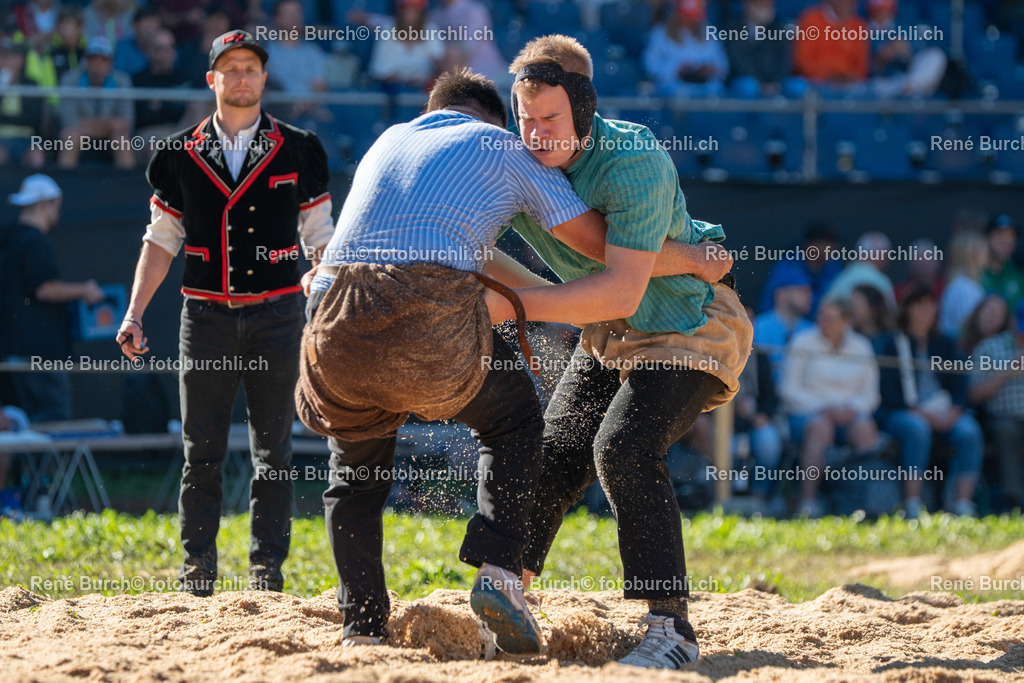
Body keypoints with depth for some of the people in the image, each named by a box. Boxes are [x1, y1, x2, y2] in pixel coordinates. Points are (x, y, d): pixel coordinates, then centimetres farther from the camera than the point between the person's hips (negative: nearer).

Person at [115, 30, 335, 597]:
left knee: (273, 452, 0)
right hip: (206, 316, 1)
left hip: (276, 314, -1)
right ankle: (197, 569, 8)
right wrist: (134, 313, 3)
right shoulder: (181, 155, 7)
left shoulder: (296, 151, 5)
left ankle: (267, 567, 6)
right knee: (202, 452, 1)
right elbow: (160, 241, 11)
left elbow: (321, 242, 8)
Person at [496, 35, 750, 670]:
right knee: (552, 457, 3)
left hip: (692, 327, -8)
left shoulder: (635, 161, -30)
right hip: (612, 338, 8)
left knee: (625, 446, -27)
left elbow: (622, 290, -35)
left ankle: (671, 629, -26)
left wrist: (514, 305, -37)